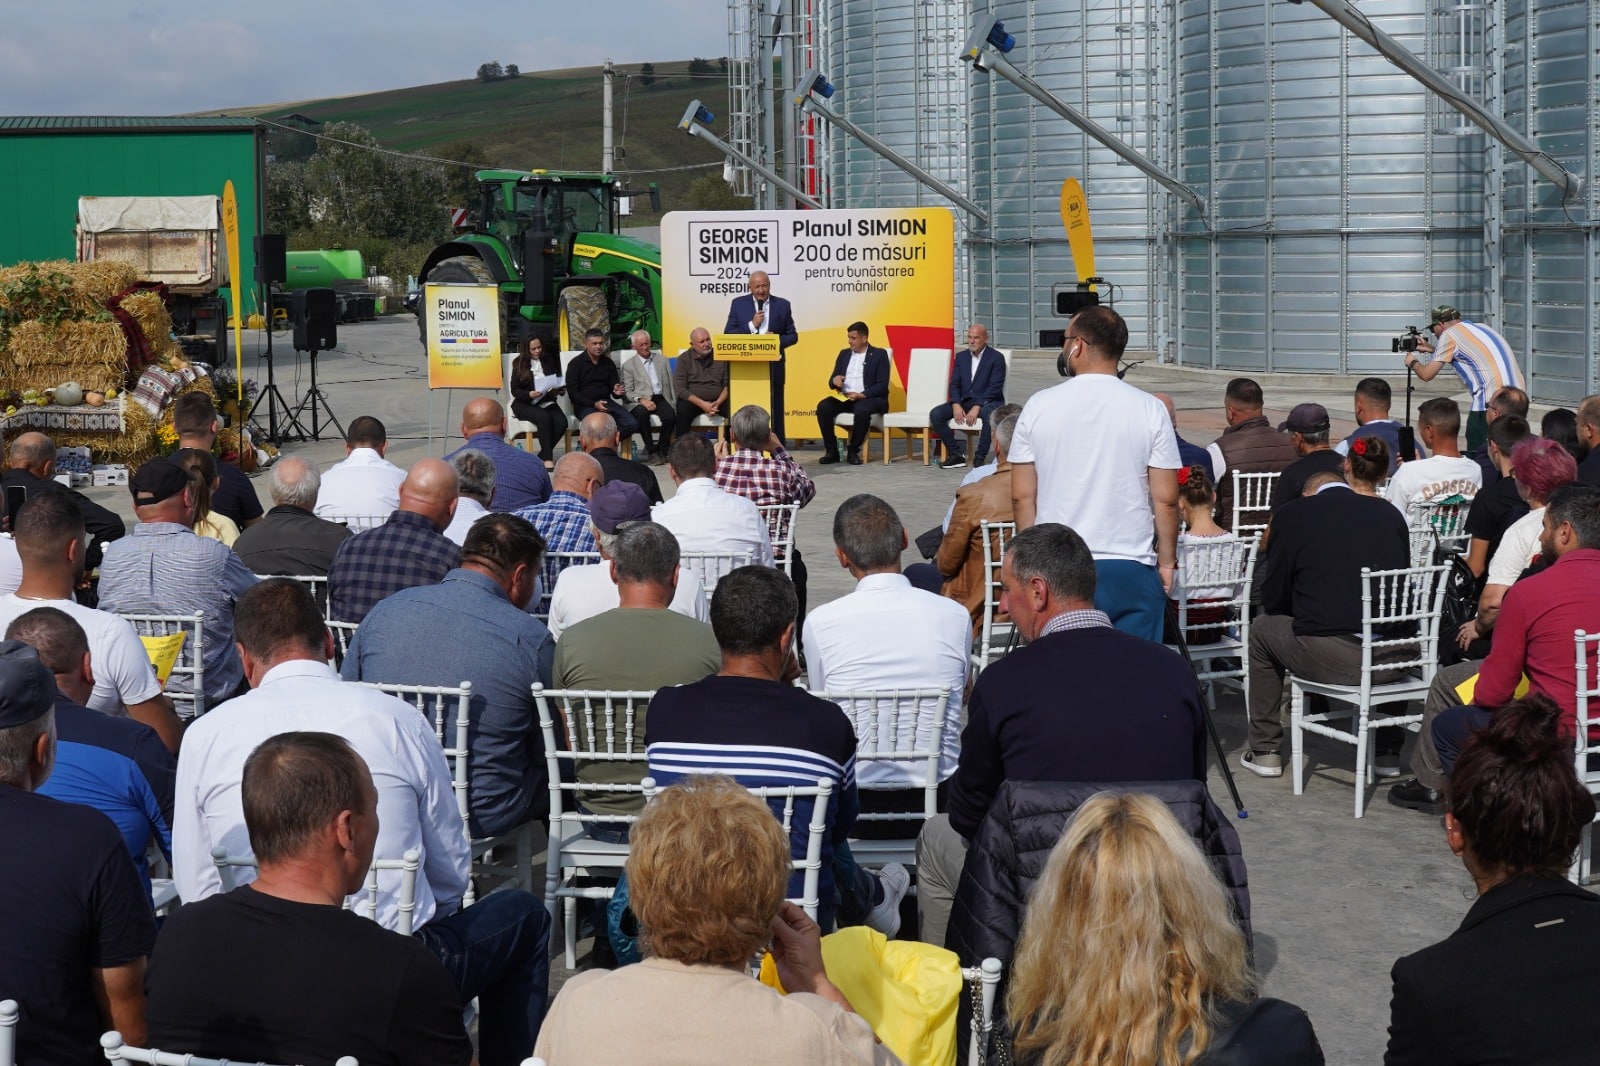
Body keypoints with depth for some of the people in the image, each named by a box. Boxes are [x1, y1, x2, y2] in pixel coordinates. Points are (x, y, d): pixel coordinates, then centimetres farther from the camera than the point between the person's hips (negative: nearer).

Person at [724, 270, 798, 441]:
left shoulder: (782, 305, 6)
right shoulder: (738, 304, 5)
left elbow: (792, 335, 8)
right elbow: (728, 334, 1)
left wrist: (777, 340, -12)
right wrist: (752, 325, -11)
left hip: (773, 367, 0)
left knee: (774, 411, 3)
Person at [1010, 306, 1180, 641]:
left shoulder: (1039, 406, -1)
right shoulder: (1150, 409, -3)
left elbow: (1022, 497, 2)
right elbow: (1166, 500, -3)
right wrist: (1167, 561, 8)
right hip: (1131, 567, -1)